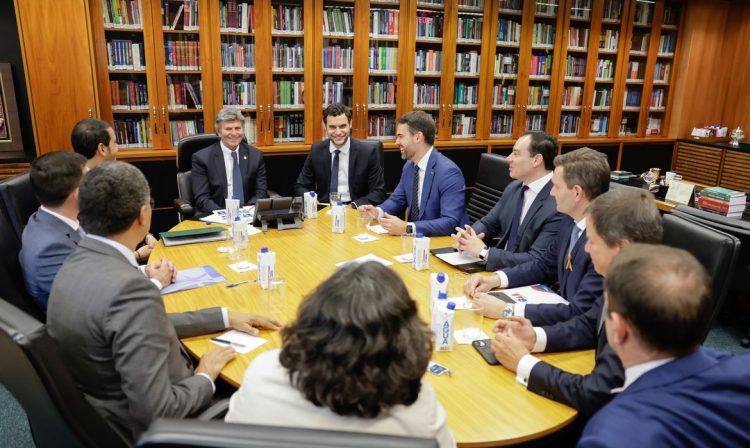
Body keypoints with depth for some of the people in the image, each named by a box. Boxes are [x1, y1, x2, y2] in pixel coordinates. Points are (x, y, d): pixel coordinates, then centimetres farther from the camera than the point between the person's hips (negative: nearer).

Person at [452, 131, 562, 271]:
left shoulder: (559, 206, -21)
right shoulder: (513, 188, 5)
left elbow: (536, 262, -24)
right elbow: (488, 223, 13)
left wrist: (483, 252, -22)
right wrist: (468, 235, -9)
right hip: (500, 268, 7)